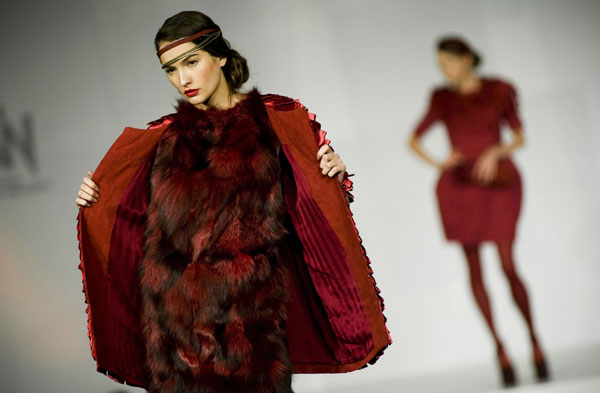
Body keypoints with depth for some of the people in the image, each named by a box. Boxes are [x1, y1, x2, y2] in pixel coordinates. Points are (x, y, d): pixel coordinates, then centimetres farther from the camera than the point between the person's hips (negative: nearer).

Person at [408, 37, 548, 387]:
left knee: (508, 266, -10)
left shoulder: (500, 91, 1)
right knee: (474, 270, 0)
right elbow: (414, 140, 12)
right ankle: (499, 347, 11)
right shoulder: (442, 99, 6)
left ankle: (534, 340, 7)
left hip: (499, 183, -2)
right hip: (459, 187, 2)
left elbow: (520, 137, 4)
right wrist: (437, 163, -7)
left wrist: (495, 152, -15)